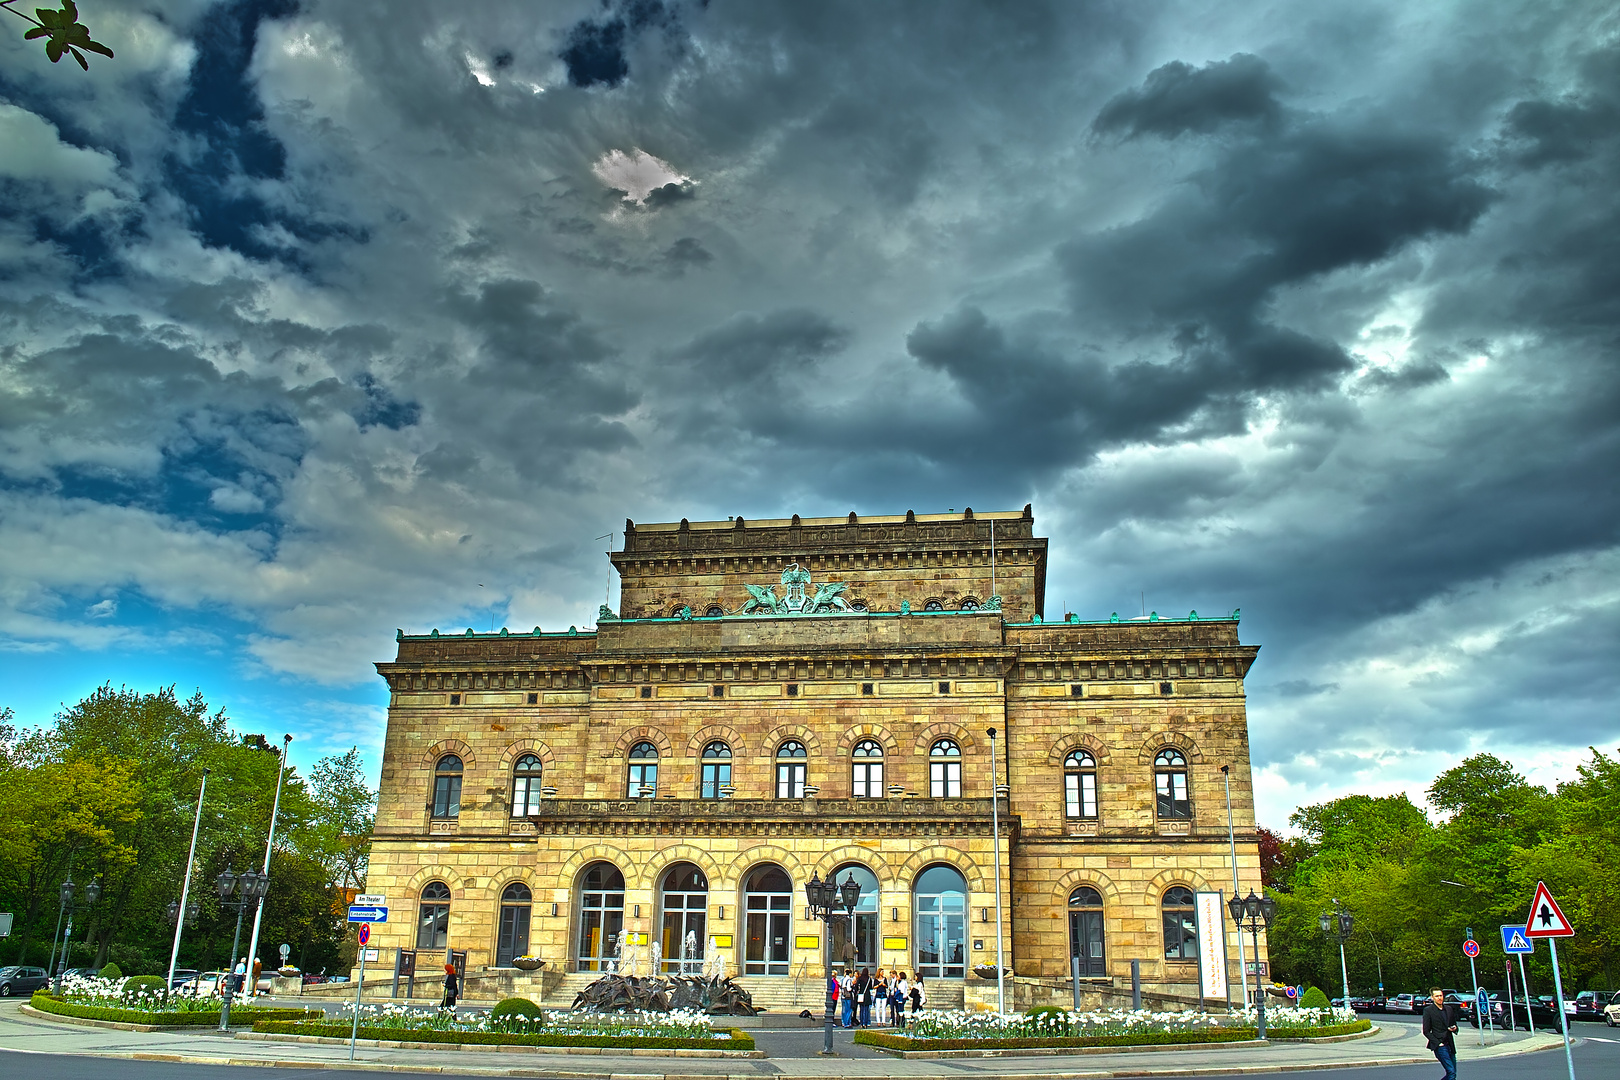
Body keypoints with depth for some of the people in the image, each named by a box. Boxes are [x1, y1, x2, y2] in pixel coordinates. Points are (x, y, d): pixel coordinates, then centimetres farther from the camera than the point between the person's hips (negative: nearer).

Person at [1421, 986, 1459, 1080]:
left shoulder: (1449, 1009, 13)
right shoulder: (1428, 1010, -4)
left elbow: (1454, 1024, 23)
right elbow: (1426, 1031, -4)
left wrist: (1454, 1029, 0)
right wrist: (1438, 1043, -12)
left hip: (1450, 1045, 6)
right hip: (1439, 1046, -6)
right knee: (1451, 1072, -14)